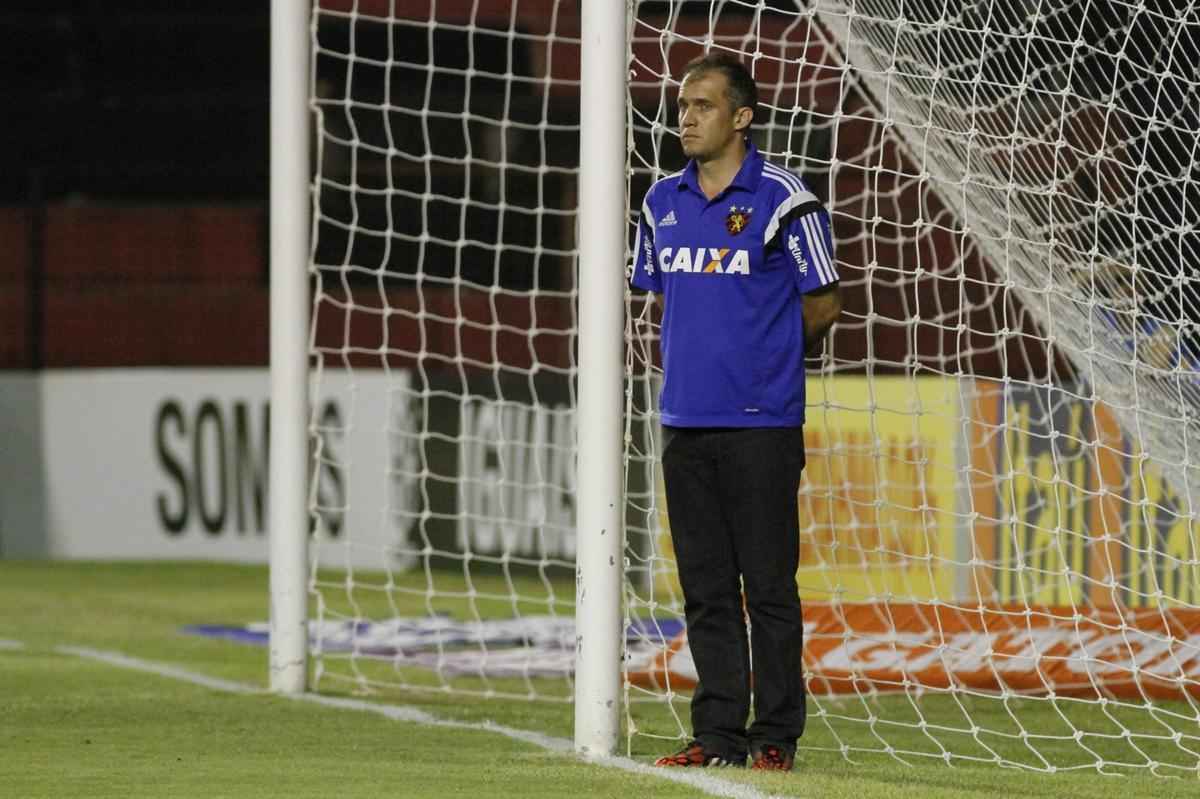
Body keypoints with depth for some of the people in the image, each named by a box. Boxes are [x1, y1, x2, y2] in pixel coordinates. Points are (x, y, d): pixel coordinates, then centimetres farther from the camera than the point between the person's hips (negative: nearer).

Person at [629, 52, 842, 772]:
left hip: (762, 423, -6)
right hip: (687, 419, 6)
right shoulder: (663, 202, 12)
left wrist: (768, 355, 8)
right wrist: (701, 351, 12)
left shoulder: (783, 200, -6)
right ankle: (719, 733, 11)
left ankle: (777, 736, 1)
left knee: (768, 586, -3)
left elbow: (823, 306, -1)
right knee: (706, 590, 7)